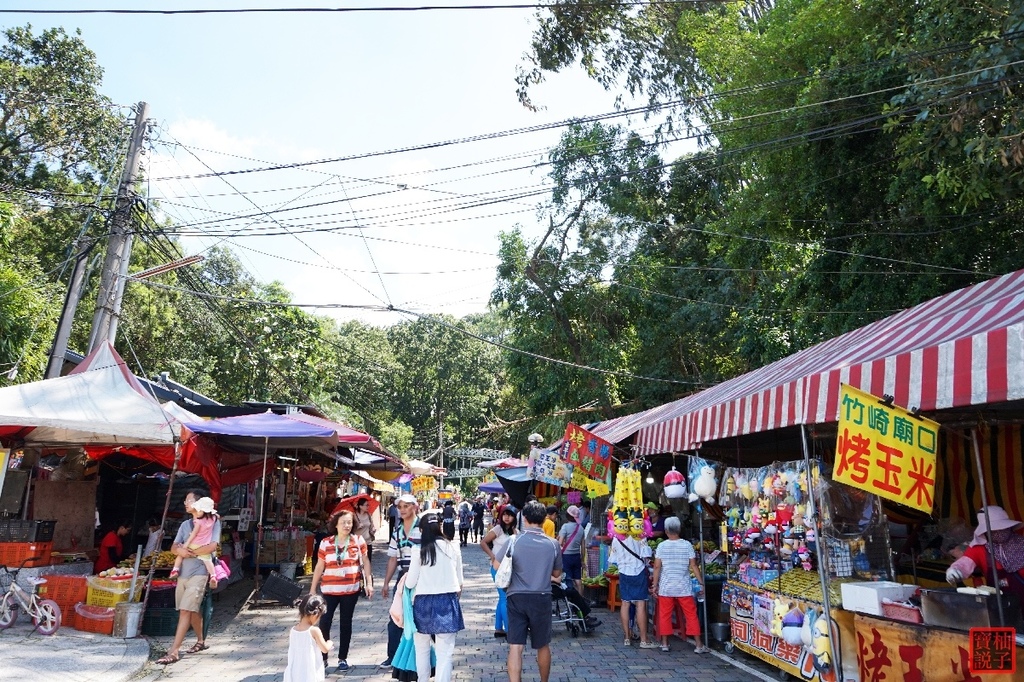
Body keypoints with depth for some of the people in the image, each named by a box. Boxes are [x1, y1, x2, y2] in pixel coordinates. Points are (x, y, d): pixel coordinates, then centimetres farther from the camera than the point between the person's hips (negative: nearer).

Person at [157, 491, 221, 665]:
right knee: (193, 610, 15)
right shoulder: (185, 524, 15)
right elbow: (174, 547, 8)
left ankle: (174, 651, -9)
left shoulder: (212, 522, -6)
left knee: (185, 610, -10)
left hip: (198, 573, -7)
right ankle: (201, 641, 30)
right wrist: (180, 550, -16)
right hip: (183, 573, 7)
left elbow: (212, 547, -16)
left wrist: (189, 552, -10)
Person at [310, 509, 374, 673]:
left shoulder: (358, 540, -2)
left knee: (345, 623, 10)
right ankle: (322, 657, 13)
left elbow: (365, 562, 3)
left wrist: (369, 583, -3)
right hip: (329, 589, 0)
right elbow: (319, 567, 5)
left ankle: (343, 658, 22)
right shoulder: (326, 543, -1)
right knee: (324, 622, -4)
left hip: (351, 590, 0)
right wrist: (312, 589, 6)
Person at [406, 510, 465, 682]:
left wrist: (406, 577, 20)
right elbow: (459, 580, 6)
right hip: (447, 601, 1)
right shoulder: (453, 547, -3)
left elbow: (410, 583, -2)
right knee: (445, 652, 4)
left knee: (422, 650, 20)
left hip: (424, 602, 0)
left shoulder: (419, 550, -9)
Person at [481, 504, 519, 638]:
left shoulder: (512, 530, 10)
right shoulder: (498, 528, -9)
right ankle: (508, 630, 1)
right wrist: (493, 558, -20)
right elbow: (483, 543, -16)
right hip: (498, 567, -7)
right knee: (505, 598, -6)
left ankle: (498, 629, 22)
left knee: (503, 598, 13)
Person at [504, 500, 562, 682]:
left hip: (517, 597, -1)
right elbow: (557, 574, 8)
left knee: (515, 646, 1)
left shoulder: (513, 541, -9)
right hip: (542, 598, 2)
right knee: (543, 645, 19)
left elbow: (497, 567, -1)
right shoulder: (552, 544, -4)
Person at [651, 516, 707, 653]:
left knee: (665, 615, 10)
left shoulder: (661, 546, -5)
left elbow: (657, 567, -5)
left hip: (665, 587, 0)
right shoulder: (687, 545, -5)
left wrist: (655, 585, 2)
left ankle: (664, 644, 14)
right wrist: (701, 583, 2)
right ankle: (698, 645, 10)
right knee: (691, 615, 8)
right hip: (684, 587, 0)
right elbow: (694, 566, -6)